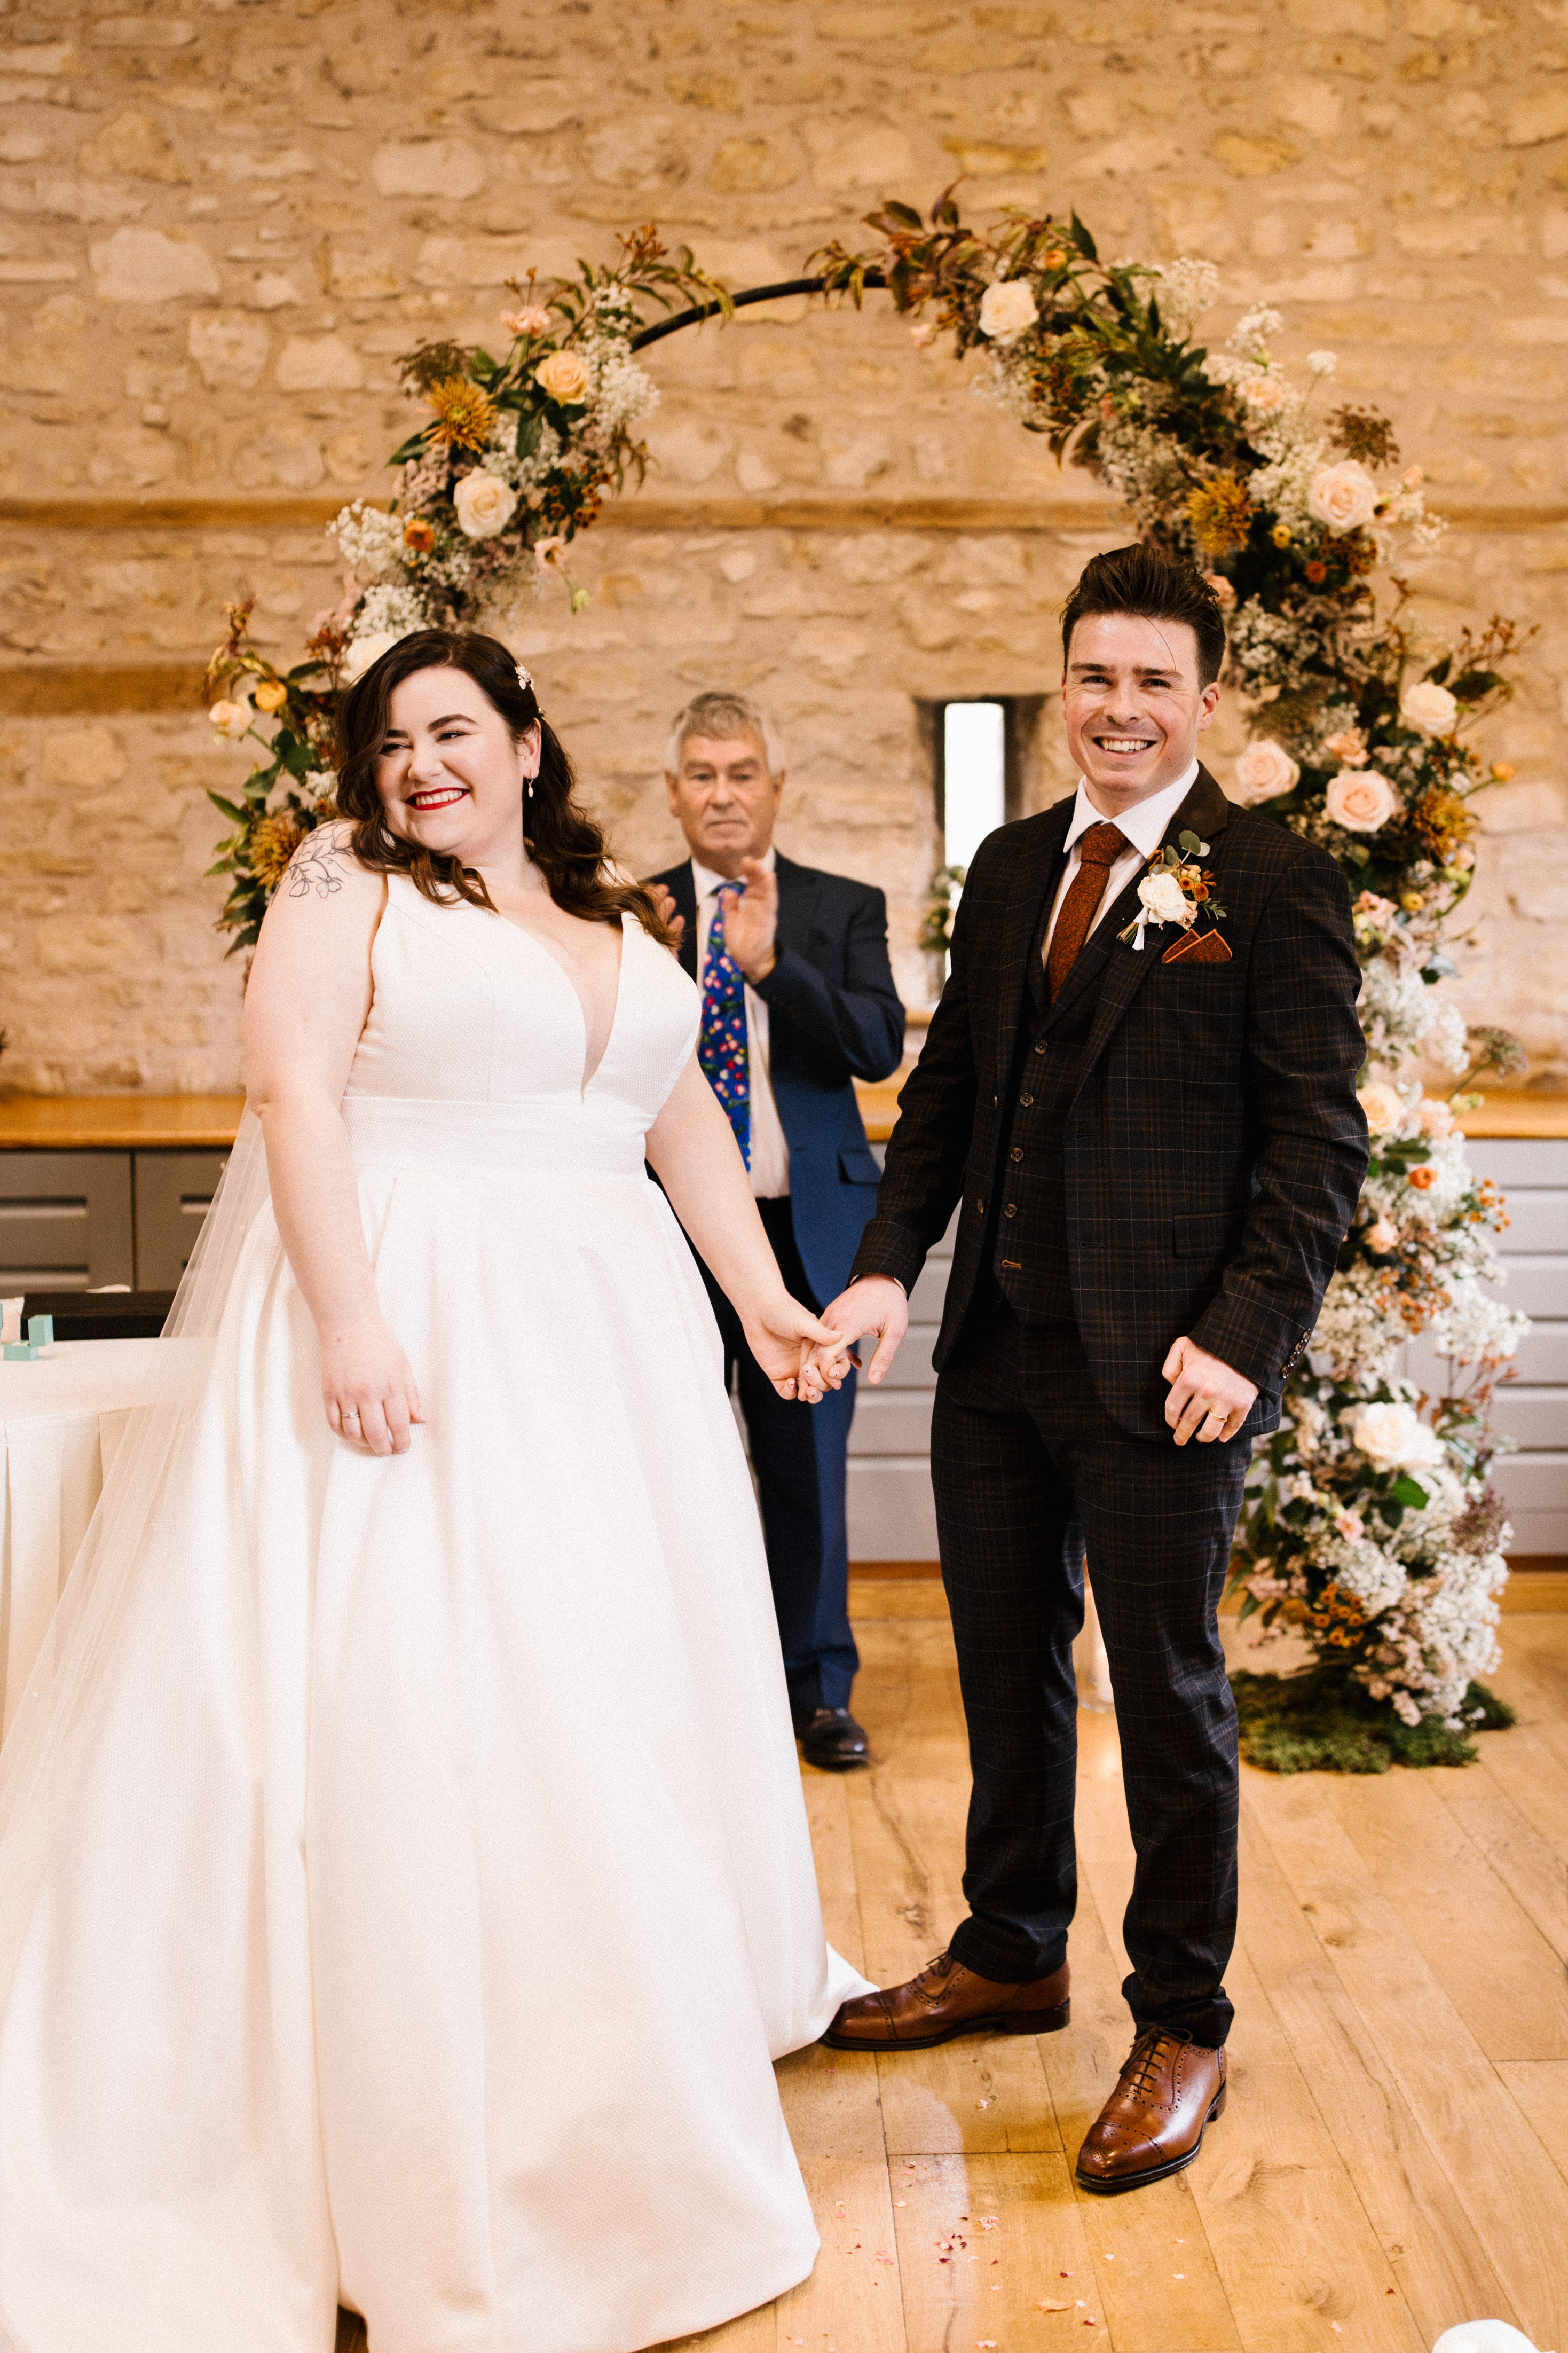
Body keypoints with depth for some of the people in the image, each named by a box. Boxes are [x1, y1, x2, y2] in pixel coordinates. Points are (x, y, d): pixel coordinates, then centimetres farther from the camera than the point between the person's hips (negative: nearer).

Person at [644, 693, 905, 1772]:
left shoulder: (845, 908, 4)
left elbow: (882, 1045, -10)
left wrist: (771, 965, -23)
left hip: (806, 1228, 0)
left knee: (808, 1466, 9)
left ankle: (819, 1689, 23)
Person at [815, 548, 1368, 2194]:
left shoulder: (1274, 885, -7)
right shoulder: (1011, 868, 12)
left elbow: (1317, 1142, -10)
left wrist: (1246, 1336, -18)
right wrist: (888, 1261, 2)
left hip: (1161, 1370, -6)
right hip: (997, 1349, 6)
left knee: (1168, 1689, 6)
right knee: (1006, 1670, 17)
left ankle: (1180, 2030, 24)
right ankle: (1011, 1955, 38)